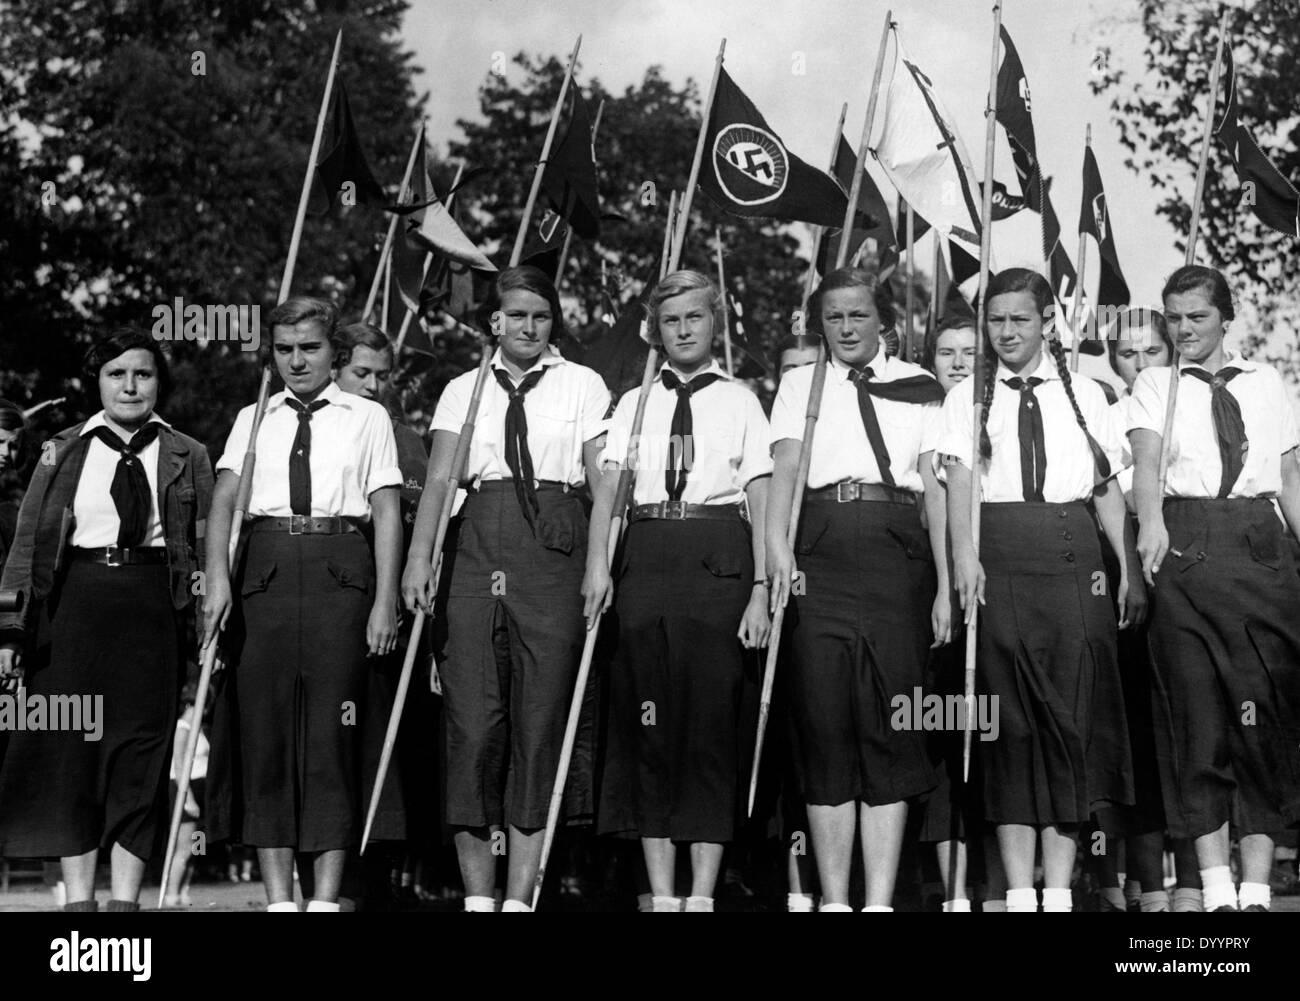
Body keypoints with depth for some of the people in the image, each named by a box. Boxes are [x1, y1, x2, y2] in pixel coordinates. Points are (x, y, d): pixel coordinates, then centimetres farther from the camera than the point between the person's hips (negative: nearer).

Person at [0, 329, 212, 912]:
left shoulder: (187, 457, 10)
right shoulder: (62, 452, 10)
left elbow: (207, 549, 7)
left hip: (153, 610, 0)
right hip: (73, 606, 0)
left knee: (142, 753, 0)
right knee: (69, 748, 0)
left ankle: (126, 898, 7)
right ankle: (79, 898, 7)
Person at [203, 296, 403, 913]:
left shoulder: (367, 418, 10)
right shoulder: (252, 420, 16)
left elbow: (387, 514, 5)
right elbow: (223, 503, 6)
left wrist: (385, 600, -4)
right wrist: (217, 580, -10)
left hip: (339, 572, -2)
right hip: (265, 572, 2)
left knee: (331, 732, -4)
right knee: (263, 729, 0)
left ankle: (326, 898, 0)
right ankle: (278, 898, 6)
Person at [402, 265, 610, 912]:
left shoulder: (582, 386, 10)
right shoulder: (463, 390, 15)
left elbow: (604, 480, 3)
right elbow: (438, 477, 5)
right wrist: (419, 556, -9)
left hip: (553, 548, -2)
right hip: (477, 544, 2)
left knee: (540, 716, -2)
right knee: (471, 715, -3)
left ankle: (520, 895, 3)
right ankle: (477, 893, 4)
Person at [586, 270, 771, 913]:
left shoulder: (740, 401, 9)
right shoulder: (634, 404, 15)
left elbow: (761, 498, 3)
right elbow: (608, 487, 4)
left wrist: (761, 588, -6)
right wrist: (597, 562, -12)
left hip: (718, 554, -2)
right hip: (646, 554, 2)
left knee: (713, 717, -3)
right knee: (647, 721, 1)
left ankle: (702, 893, 1)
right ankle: (661, 893, 7)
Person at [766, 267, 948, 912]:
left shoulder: (918, 387, 15)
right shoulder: (800, 384, 17)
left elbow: (938, 488, 8)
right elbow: (784, 468, 2)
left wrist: (946, 585, -2)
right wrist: (777, 545, -16)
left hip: (897, 551, 0)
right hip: (819, 551, 0)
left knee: (889, 724, -3)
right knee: (823, 718, -3)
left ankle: (881, 900, -2)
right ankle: (833, 898, 1)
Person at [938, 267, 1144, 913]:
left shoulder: (1085, 396, 15)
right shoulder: (967, 398, 11)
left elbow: (1109, 489, 12)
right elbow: (958, 478, -3)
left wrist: (1130, 569, 3)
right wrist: (964, 553, -19)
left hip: (1073, 556, 1)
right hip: (998, 557, -1)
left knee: (1072, 715, -2)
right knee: (1010, 715, -1)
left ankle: (1059, 888, 2)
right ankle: (1019, 890, 2)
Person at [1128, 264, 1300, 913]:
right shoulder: (1154, 386, 13)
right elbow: (1146, 458, -4)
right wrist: (1150, 521, -24)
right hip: (1184, 543, -2)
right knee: (1196, 713, -4)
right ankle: (1216, 888, -1)